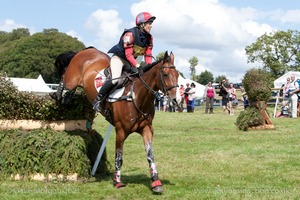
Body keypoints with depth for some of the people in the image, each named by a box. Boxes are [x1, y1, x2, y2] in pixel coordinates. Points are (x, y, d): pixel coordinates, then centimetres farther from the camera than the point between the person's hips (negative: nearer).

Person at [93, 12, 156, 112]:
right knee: (115, 79, -27)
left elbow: (148, 55, -3)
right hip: (119, 57, -8)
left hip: (131, 60, 8)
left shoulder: (149, 38, -4)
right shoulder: (130, 34, -26)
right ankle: (98, 100, -16)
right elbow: (128, 55, -28)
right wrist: (137, 66, -37)